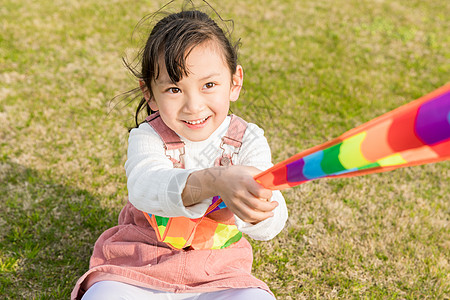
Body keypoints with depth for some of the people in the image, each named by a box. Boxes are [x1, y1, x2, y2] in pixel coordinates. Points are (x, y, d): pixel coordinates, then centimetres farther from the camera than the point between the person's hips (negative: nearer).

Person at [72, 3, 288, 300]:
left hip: (215, 275, 1)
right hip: (137, 268, 0)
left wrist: (258, 211, -43)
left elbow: (270, 226, -18)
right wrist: (214, 182, -51)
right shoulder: (148, 138, -10)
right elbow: (145, 186, -34)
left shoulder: (247, 142, -8)